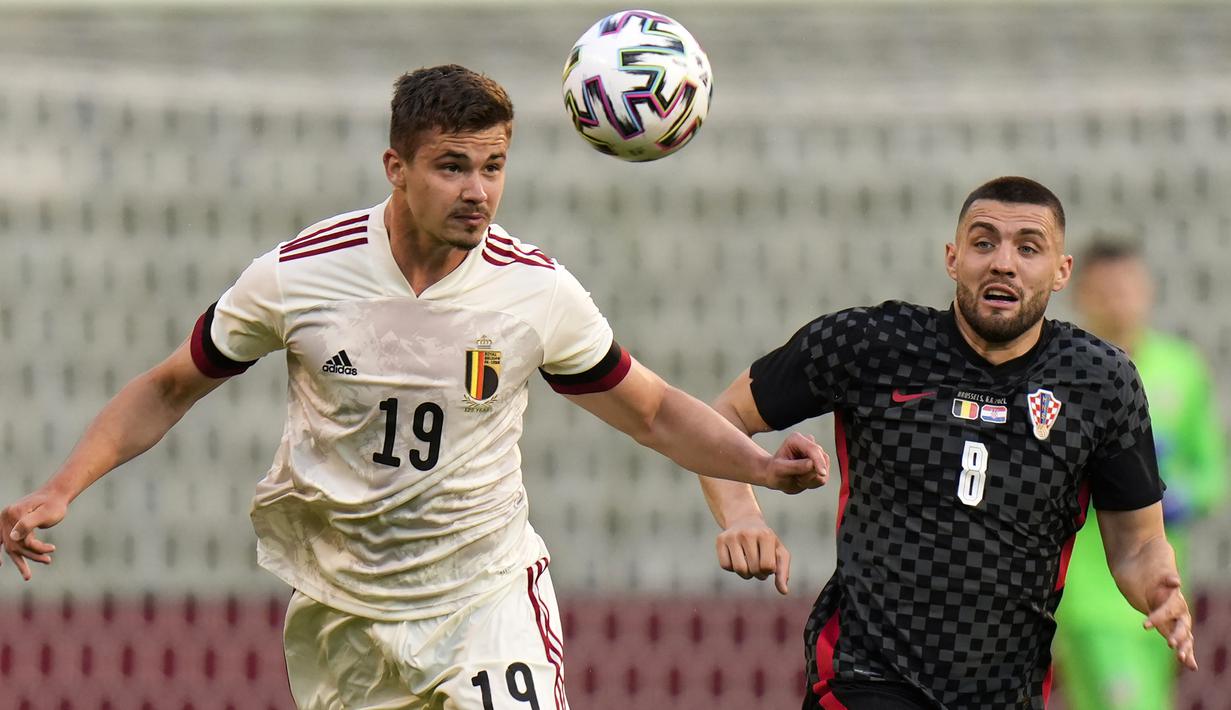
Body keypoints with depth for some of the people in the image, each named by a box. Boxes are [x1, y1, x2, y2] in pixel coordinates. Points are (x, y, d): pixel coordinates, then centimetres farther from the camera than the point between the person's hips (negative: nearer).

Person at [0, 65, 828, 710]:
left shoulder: (537, 290, -10)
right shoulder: (295, 276, -11)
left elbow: (654, 413, 5)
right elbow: (169, 390, 3)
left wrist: (760, 465, -12)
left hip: (488, 587, -1)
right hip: (344, 607, 1)